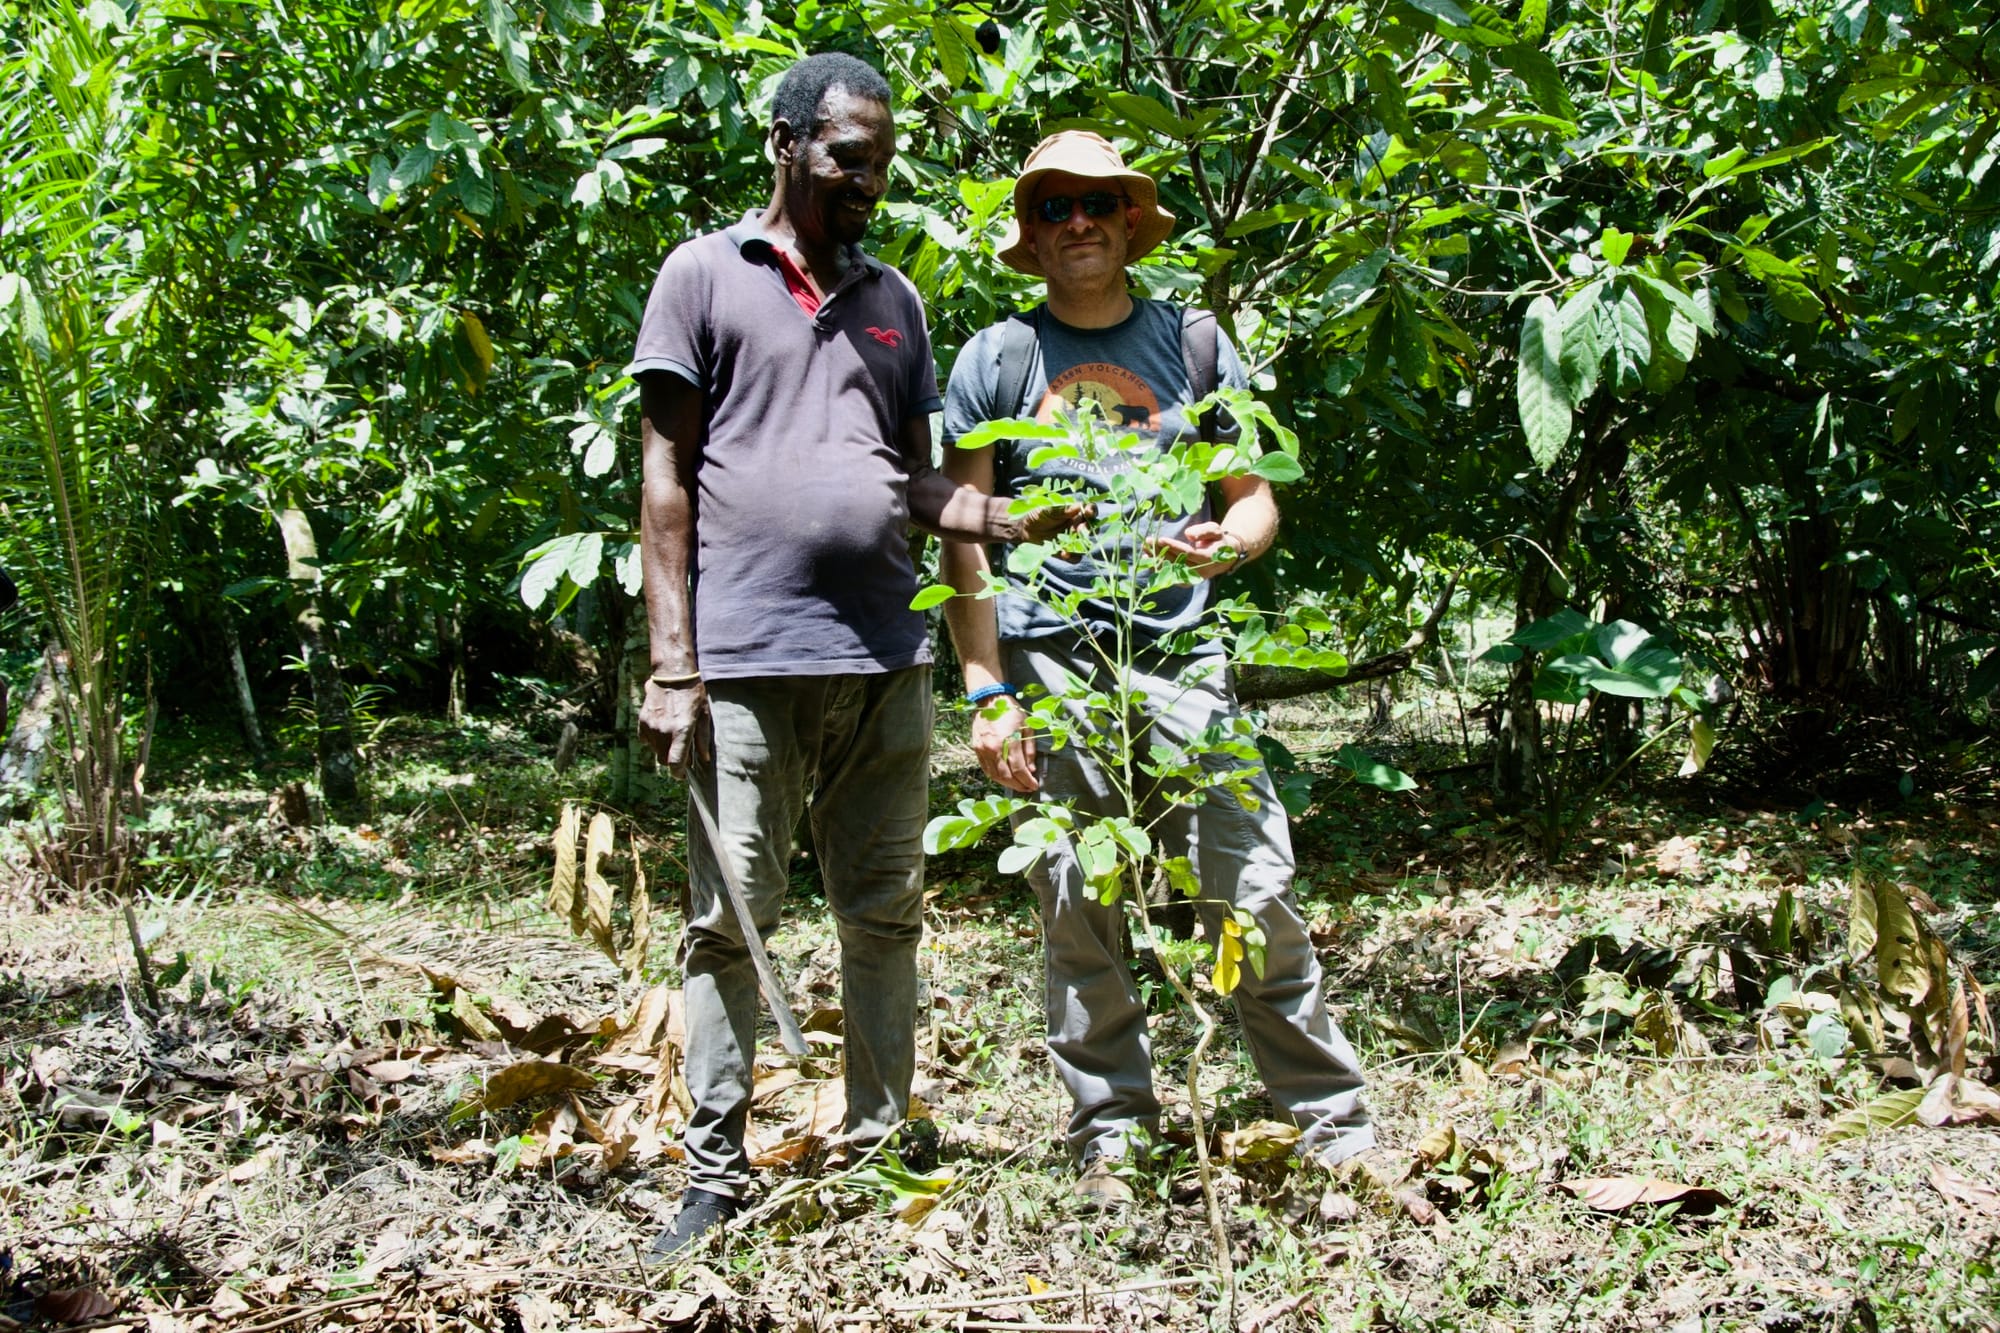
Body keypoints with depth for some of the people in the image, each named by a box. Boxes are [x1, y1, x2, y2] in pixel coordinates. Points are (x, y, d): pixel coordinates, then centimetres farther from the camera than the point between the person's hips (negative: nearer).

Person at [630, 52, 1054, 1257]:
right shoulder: (706, 275, 4)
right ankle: (718, 1171, 10)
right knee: (730, 920, 1)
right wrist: (672, 667, -8)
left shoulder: (895, 300, 18)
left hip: (887, 660, 5)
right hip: (749, 660, -4)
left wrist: (1003, 518, -4)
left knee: (886, 911, 8)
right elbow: (668, 478, 0)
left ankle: (883, 1147, 19)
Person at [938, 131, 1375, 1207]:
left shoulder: (1191, 342, 11)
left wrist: (1229, 541, -12)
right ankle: (1109, 1137, 15)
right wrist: (987, 692, -2)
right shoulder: (997, 358, 7)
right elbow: (963, 536, 5)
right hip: (1047, 663, -1)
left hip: (1178, 655, 1)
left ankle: (1333, 1120, 9)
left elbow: (1255, 497, 13)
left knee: (1255, 892, -3)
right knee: (1076, 912, 2)